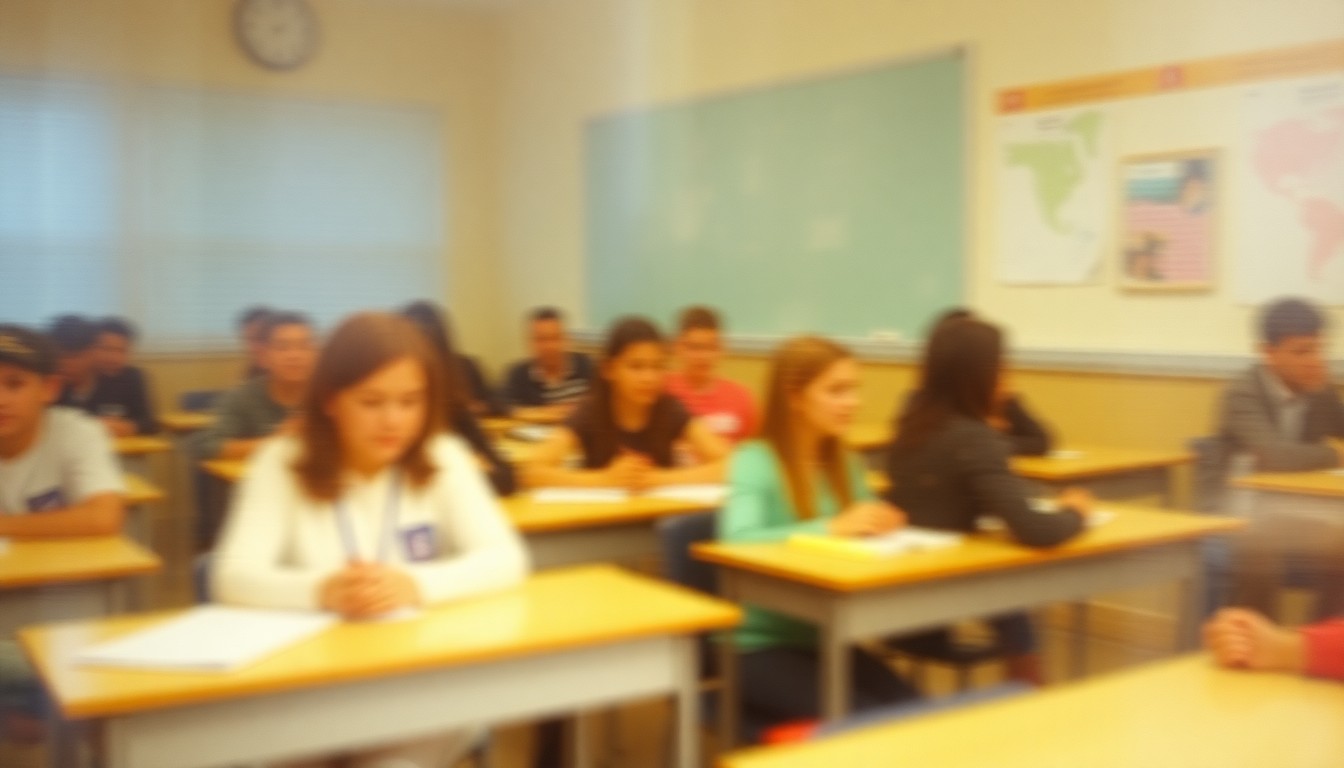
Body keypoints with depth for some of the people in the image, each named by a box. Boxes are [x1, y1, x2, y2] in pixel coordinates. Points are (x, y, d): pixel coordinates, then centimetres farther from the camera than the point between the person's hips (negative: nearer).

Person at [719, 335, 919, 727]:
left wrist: (880, 523, -9)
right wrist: (833, 527, -32)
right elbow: (737, 540, -28)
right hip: (761, 646, -6)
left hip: (827, 638, 6)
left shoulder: (845, 463, 10)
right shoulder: (754, 461, -13)